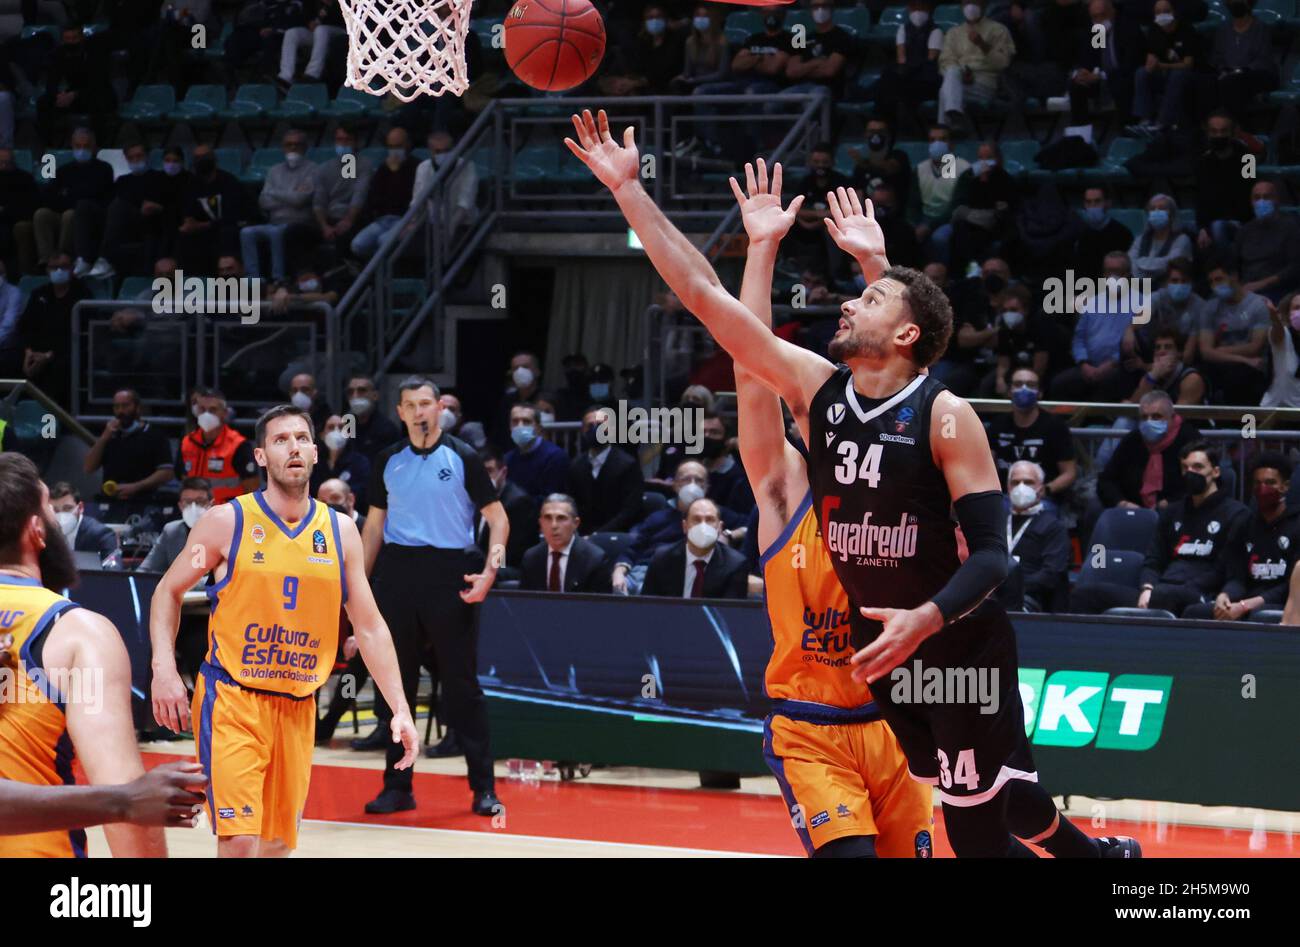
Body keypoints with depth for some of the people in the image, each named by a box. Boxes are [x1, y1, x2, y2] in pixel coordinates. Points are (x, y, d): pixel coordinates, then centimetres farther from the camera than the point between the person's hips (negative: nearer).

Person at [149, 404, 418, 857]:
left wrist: (400, 708, 2)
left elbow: (369, 627, 9)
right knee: (240, 842, -17)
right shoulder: (227, 522, -5)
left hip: (298, 708, 5)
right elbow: (169, 591, 4)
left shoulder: (340, 531, 5)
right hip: (232, 700, -4)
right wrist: (164, 669, -10)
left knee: (277, 844, 12)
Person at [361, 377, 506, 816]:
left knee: (461, 682, -3)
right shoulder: (388, 461, 10)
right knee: (395, 682, 5)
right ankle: (397, 785, 11)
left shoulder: (462, 458, 0)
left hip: (448, 573, -3)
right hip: (397, 571, 3)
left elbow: (497, 517, 0)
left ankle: (483, 787, 2)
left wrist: (489, 571, -14)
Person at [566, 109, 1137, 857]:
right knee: (985, 806, 15)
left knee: (980, 832, -5)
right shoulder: (815, 388, -1)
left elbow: (993, 551, -19)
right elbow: (703, 293, -3)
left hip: (962, 648, -6)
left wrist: (927, 620, -36)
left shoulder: (944, 416, -16)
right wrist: (628, 187, -7)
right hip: (883, 652, 6)